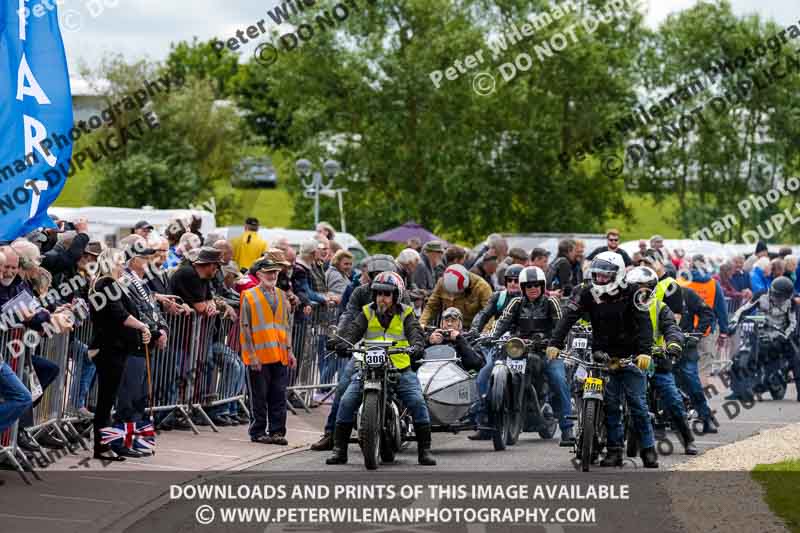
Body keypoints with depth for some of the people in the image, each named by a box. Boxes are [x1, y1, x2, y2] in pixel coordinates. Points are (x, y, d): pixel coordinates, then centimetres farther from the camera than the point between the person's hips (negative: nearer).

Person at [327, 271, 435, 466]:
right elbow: (354, 329, -4)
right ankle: (339, 449, -3)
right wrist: (344, 342, -27)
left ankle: (424, 450, -7)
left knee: (418, 402, -18)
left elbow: (415, 332, -10)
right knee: (347, 402, -12)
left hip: (400, 369, -1)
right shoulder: (367, 313, 10)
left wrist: (417, 346, -33)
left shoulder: (405, 314, 7)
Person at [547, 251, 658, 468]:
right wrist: (555, 343, -25)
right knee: (610, 403, -1)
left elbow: (644, 322, -17)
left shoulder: (630, 293, -9)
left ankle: (648, 449, 4)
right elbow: (569, 317, -11)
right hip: (603, 355, 2)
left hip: (630, 355, -2)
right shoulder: (588, 293, -2)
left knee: (637, 402, -3)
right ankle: (614, 450, 3)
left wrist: (644, 351, -31)